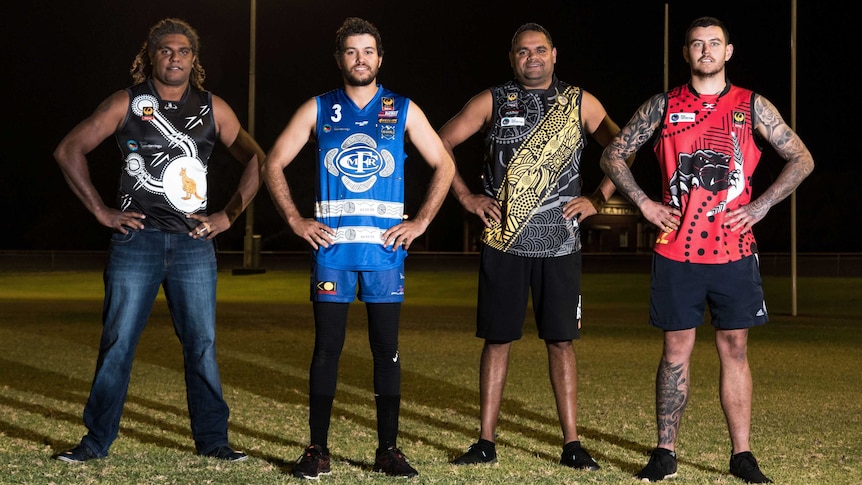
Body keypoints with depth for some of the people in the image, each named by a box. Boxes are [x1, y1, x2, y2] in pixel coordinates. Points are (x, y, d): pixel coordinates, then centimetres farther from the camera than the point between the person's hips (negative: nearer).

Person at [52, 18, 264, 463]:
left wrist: (228, 216, 4)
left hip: (193, 243, 1)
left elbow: (256, 160, 13)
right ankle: (97, 440, 10)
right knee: (117, 342, 0)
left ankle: (212, 439, 12)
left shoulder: (213, 109, 8)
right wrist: (101, 211, -2)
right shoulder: (126, 103, 4)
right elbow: (69, 150, 3)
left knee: (202, 344, 3)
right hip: (137, 239, -1)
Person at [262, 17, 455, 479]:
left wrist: (420, 222, 2)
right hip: (332, 247, 0)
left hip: (385, 248, 0)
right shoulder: (318, 110, 8)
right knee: (326, 348, 1)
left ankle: (388, 449, 10)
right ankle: (317, 449, 7)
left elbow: (444, 166, 11)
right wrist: (296, 220, 1)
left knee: (386, 349, 3)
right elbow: (274, 164, 10)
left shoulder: (403, 111, 8)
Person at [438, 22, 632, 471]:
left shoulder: (580, 103, 7)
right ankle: (486, 442, 11)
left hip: (559, 243, 0)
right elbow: (441, 144, 9)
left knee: (561, 341, 2)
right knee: (497, 339, 3)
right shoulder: (492, 101, 6)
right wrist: (466, 197, 1)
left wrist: (598, 200, 2)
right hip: (503, 242, 0)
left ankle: (571, 444, 9)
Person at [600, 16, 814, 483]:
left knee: (734, 348, 4)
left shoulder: (752, 106, 6)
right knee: (676, 349, 3)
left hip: (734, 252, 0)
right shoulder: (662, 107, 5)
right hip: (677, 252, 0)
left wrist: (760, 205, -2)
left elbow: (801, 159, 8)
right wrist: (644, 203, -1)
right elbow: (613, 155, 9)